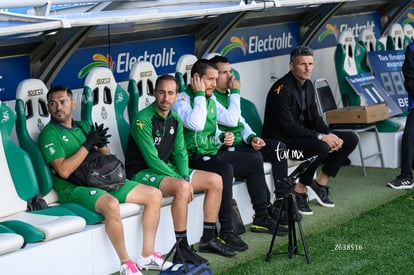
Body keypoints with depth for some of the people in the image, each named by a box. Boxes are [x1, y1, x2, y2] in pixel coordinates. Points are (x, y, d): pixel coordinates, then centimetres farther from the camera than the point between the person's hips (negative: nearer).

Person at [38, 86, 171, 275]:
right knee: (111, 204, -38)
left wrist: (101, 144, -5)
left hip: (101, 180, 8)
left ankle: (147, 255, 3)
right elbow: (64, 171, -18)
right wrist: (88, 145, -14)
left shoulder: (83, 126, 17)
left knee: (154, 195, 0)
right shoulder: (49, 134, -5)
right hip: (73, 188, -8)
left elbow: (106, 155, 18)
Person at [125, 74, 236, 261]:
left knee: (215, 181, -1)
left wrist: (185, 177, -11)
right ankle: (182, 248, -25)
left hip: (167, 169, 8)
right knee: (182, 188, -36)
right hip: (142, 173, -8)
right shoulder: (143, 120, -17)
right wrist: (182, 181, -23)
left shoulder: (175, 119, 8)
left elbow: (180, 153, 8)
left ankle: (208, 239, 6)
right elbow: (152, 159, -21)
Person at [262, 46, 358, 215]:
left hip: (302, 134, 9)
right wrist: (321, 137, -25)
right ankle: (299, 190, -14)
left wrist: (330, 135, -9)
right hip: (281, 142, -9)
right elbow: (290, 128, -25)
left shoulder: (307, 85, 8)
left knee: (350, 139, 1)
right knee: (321, 147, -35)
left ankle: (321, 182, 7)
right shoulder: (282, 89, -20)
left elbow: (314, 118, 10)